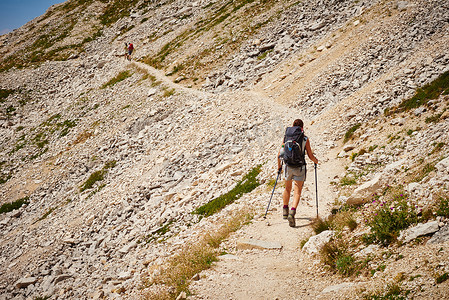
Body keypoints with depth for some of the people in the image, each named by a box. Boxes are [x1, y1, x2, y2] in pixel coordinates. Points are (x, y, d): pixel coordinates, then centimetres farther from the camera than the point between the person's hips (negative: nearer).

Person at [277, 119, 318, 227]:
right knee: (297, 192, -4)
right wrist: (316, 161, 22)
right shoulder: (305, 139, -4)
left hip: (288, 167, 3)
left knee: (287, 189, 24)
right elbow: (310, 156, 0)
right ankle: (292, 212, -25)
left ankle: (285, 211, 34)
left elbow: (279, 154, 5)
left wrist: (279, 166, 20)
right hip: (300, 168, -3)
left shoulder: (286, 137, 3)